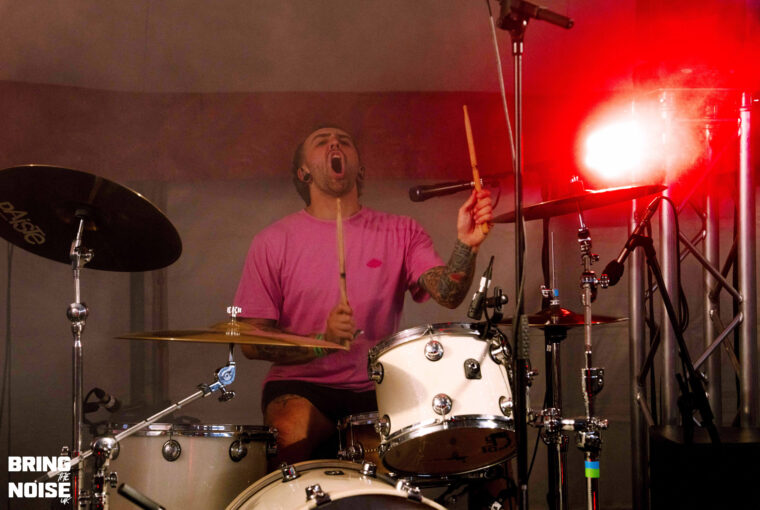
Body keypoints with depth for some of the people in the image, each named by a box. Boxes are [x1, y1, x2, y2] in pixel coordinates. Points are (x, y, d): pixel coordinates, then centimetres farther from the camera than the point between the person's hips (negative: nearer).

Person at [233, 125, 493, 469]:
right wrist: (322, 339, -17)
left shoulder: (401, 232, 8)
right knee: (295, 434, -34)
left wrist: (465, 245, -30)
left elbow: (448, 295, -9)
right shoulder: (274, 241, 3)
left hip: (378, 389, 2)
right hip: (301, 386, -2)